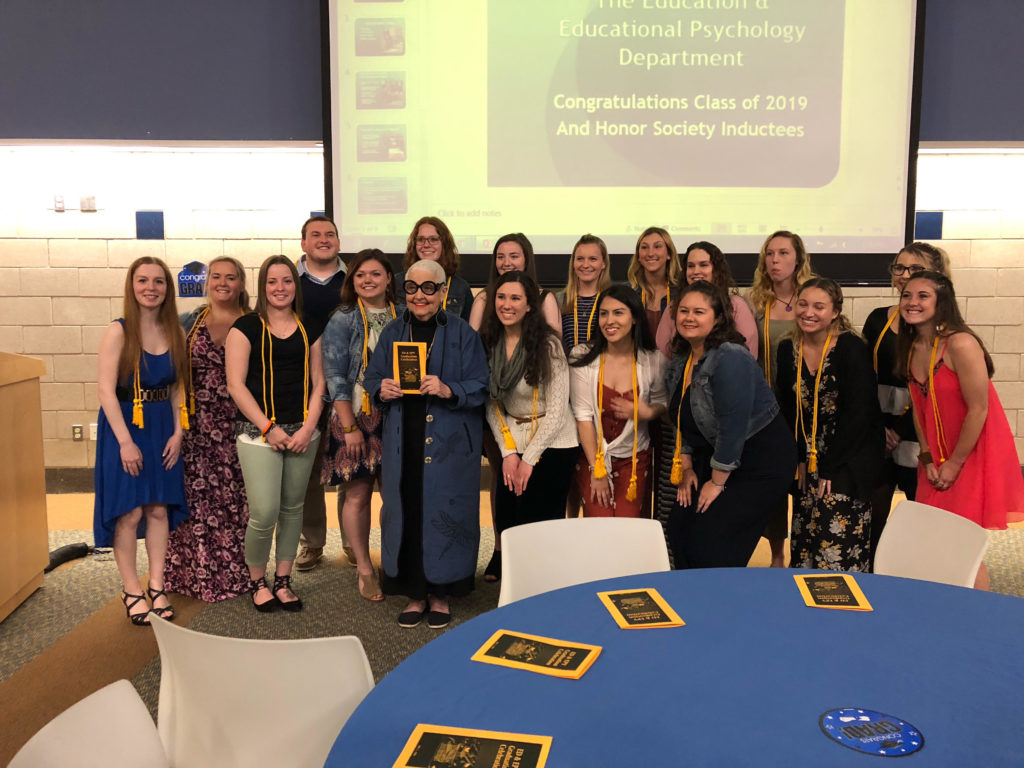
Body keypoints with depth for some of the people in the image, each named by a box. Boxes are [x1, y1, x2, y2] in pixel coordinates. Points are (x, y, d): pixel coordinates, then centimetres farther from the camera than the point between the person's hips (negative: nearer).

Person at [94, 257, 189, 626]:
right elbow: (106, 390, -14)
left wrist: (177, 432, -3)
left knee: (159, 508, 6)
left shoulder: (174, 333, 4)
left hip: (163, 427, 4)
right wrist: (126, 441, -18)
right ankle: (131, 589, 13)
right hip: (124, 426, -4)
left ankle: (157, 585, 17)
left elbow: (177, 388, 7)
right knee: (129, 511, -1)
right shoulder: (118, 332, -10)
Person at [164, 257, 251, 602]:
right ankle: (198, 574, 16)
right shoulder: (188, 324, 9)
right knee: (198, 499, 3)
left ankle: (238, 574, 15)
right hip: (197, 428, 1)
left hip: (238, 427, -1)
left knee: (237, 501, 2)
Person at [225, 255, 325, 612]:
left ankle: (283, 581, 24)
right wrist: (269, 428, -11)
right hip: (258, 433, -4)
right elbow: (236, 385, -6)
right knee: (264, 513, -9)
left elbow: (317, 382, 9)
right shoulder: (246, 327, -1)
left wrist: (308, 428, -4)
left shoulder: (309, 331, 11)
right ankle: (257, 581, 14)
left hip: (302, 433, 4)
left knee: (292, 509, 9)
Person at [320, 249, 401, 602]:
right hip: (355, 418, -2)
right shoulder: (342, 321, -1)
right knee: (358, 495, 1)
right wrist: (349, 427, -10)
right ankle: (364, 569, 16)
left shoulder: (404, 317, 9)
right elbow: (335, 377, -5)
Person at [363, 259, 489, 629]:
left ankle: (441, 592, 19)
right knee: (407, 513, 5)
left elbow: (480, 388, -5)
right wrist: (381, 390, -9)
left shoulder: (462, 334, -2)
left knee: (445, 513, 2)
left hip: (449, 445, -3)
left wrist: (449, 390, -22)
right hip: (403, 443, 3)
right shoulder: (393, 333, 9)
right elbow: (371, 378, 12)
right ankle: (415, 593, 20)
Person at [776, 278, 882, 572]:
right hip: (809, 461, 5)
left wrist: (829, 467, -16)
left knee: (837, 550, -10)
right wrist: (802, 459, 1)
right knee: (805, 542, 7)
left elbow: (858, 414, -16)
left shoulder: (852, 348, -14)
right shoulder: (788, 349, 3)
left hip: (849, 463, -5)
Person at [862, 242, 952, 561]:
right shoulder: (878, 319, 8)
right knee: (872, 514, 5)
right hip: (879, 434, 3)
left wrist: (901, 431, -10)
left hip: (918, 435, -3)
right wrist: (879, 427, -3)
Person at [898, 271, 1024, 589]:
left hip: (974, 454, -7)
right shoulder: (911, 348, 3)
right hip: (937, 459, 7)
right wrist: (927, 458, -2)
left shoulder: (960, 344, -20)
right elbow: (919, 407, 7)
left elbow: (978, 409, -19)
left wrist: (955, 464, -12)